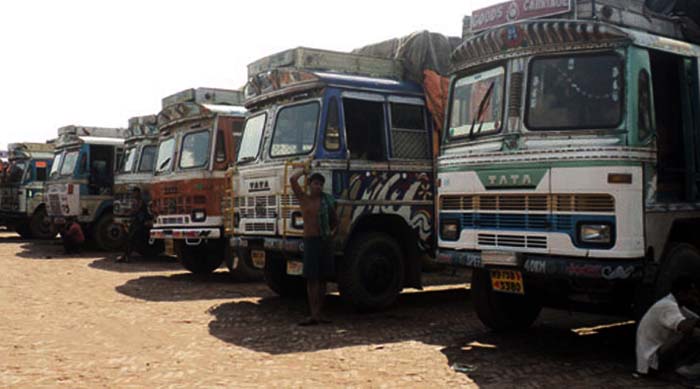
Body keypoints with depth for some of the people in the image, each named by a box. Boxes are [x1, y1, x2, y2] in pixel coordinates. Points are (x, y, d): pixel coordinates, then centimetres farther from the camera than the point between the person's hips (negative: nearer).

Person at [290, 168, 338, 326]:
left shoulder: (327, 200, 9)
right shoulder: (304, 198, 2)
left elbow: (335, 220, 21)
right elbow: (292, 179, -10)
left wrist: (333, 231, 4)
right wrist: (303, 170, 6)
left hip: (325, 240, 3)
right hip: (310, 240, -3)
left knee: (322, 278, 6)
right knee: (312, 279, -5)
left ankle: (319, 314, 12)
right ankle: (314, 315, -6)